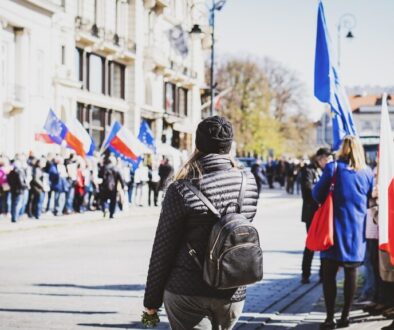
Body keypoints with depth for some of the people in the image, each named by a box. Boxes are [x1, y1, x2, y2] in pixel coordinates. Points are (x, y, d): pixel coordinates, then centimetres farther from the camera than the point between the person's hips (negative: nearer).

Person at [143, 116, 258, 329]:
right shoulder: (249, 184, -2)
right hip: (233, 293, 4)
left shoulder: (182, 191, -13)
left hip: (187, 292, -4)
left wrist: (152, 299, 2)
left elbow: (163, 248, -8)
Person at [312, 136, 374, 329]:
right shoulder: (367, 172, 2)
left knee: (329, 273, 2)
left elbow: (317, 194, -4)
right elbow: (371, 199, 12)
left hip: (336, 228, -3)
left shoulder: (333, 168, -8)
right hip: (358, 230, 3)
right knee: (351, 273, 9)